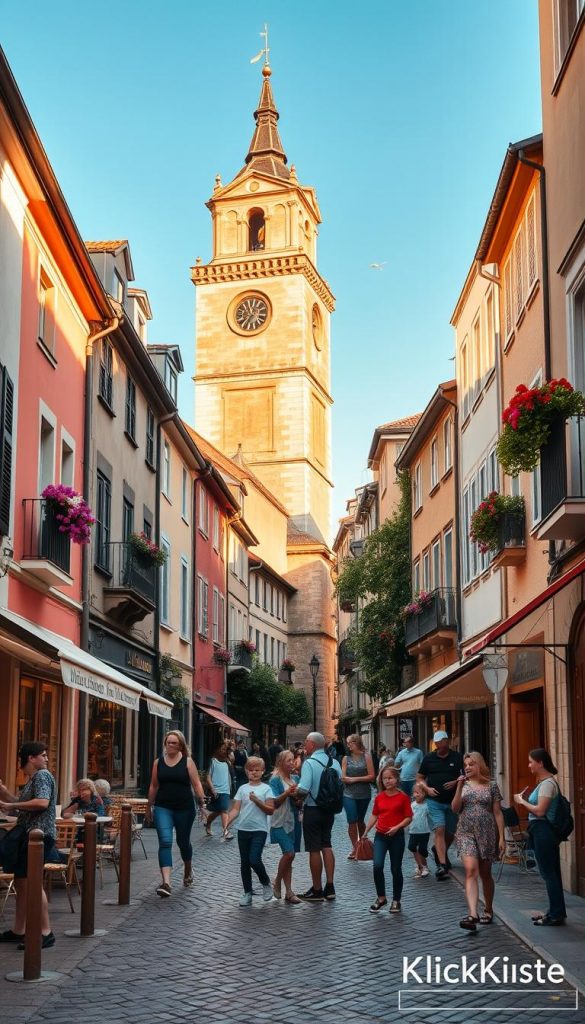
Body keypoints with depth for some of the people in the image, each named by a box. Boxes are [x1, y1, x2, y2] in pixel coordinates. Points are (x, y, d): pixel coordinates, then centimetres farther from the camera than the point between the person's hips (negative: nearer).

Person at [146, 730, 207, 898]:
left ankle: (188, 871, 44)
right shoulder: (158, 762, 5)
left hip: (184, 808, -1)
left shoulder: (187, 761, -1)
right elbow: (154, 786, 13)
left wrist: (202, 801, -16)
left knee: (183, 841, 15)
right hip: (163, 808, 1)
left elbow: (196, 783, -5)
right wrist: (149, 807, 16)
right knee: (165, 842, -14)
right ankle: (166, 882, -22)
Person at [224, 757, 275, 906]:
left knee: (254, 860, -14)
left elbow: (271, 810, -6)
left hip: (259, 830, -4)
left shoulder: (266, 789, -1)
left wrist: (257, 801, -17)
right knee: (244, 862, 7)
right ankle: (247, 893, 18)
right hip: (243, 829, 4)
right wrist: (227, 822, -13)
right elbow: (236, 809, 2)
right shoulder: (242, 789, 8)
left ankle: (266, 884, 11)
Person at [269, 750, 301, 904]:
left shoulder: (295, 778, 11)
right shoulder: (276, 780, -7)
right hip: (281, 821, -6)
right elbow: (274, 802, -14)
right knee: (289, 853, -17)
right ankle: (277, 883, 5)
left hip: (294, 821, 6)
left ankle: (288, 892, 11)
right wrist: (287, 792, -26)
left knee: (289, 856, 8)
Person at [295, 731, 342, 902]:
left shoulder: (309, 763, -17)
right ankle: (329, 888, 17)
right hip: (329, 810, 6)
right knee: (326, 846, 16)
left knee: (314, 850, 2)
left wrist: (297, 795, -6)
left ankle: (317, 891, 9)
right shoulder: (334, 763, 3)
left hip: (313, 810, -6)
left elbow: (303, 789, -26)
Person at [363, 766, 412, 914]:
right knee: (377, 866, -11)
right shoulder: (379, 797, 6)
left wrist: (397, 827, -21)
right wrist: (365, 833, 10)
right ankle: (381, 898, 6)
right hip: (380, 836, 3)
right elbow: (374, 815, 14)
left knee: (396, 869, 5)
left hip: (397, 836, -3)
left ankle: (396, 901, 20)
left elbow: (408, 817, -6)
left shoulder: (403, 797, -6)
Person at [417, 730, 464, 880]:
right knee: (439, 830, -14)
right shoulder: (428, 758, 4)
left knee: (451, 832, 12)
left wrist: (456, 782, -12)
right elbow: (419, 778, 12)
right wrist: (427, 788, -6)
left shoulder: (457, 757, 0)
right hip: (435, 801, -1)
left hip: (453, 801, 1)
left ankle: (439, 851, 42)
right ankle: (442, 864, -17)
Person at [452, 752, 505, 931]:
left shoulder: (491, 786, 3)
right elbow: (455, 808, -1)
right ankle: (472, 914, -25)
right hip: (466, 833, 0)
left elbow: (497, 813, 2)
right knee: (471, 871, -16)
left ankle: (488, 910, 30)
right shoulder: (463, 785, 8)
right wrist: (459, 787, -12)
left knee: (485, 874, 11)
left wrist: (501, 837, -2)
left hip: (487, 834, 0)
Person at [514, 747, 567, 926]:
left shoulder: (547, 783, -16)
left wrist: (522, 801, -9)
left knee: (548, 873, -5)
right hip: (544, 831, 10)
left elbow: (540, 811, -21)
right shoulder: (544, 781, 14)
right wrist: (526, 799, 7)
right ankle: (555, 911, 22)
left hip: (543, 831, -10)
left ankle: (556, 914, 0)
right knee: (551, 873, 15)